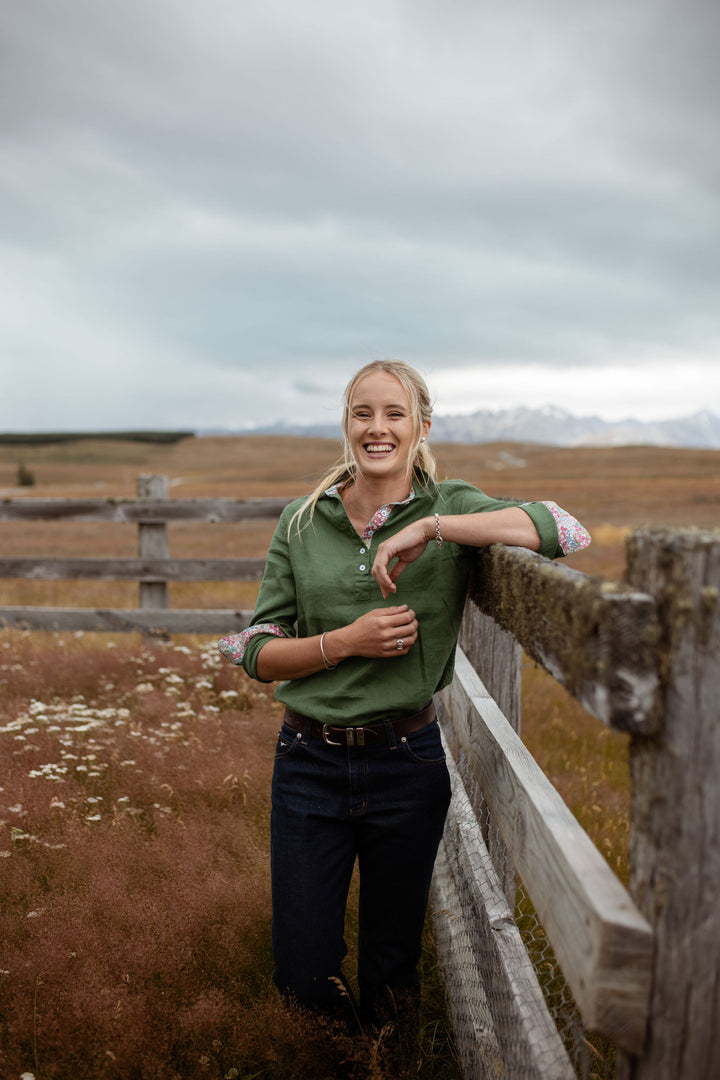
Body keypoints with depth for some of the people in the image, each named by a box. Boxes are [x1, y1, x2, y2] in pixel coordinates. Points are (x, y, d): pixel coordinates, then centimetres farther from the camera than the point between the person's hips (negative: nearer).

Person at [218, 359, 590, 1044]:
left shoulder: (450, 509, -5)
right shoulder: (301, 522, -1)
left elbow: (567, 531, -22)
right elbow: (258, 654, -1)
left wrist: (432, 528, -27)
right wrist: (347, 640, -18)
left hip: (406, 763, 0)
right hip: (309, 763, 1)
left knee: (389, 992, 16)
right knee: (303, 981, 11)